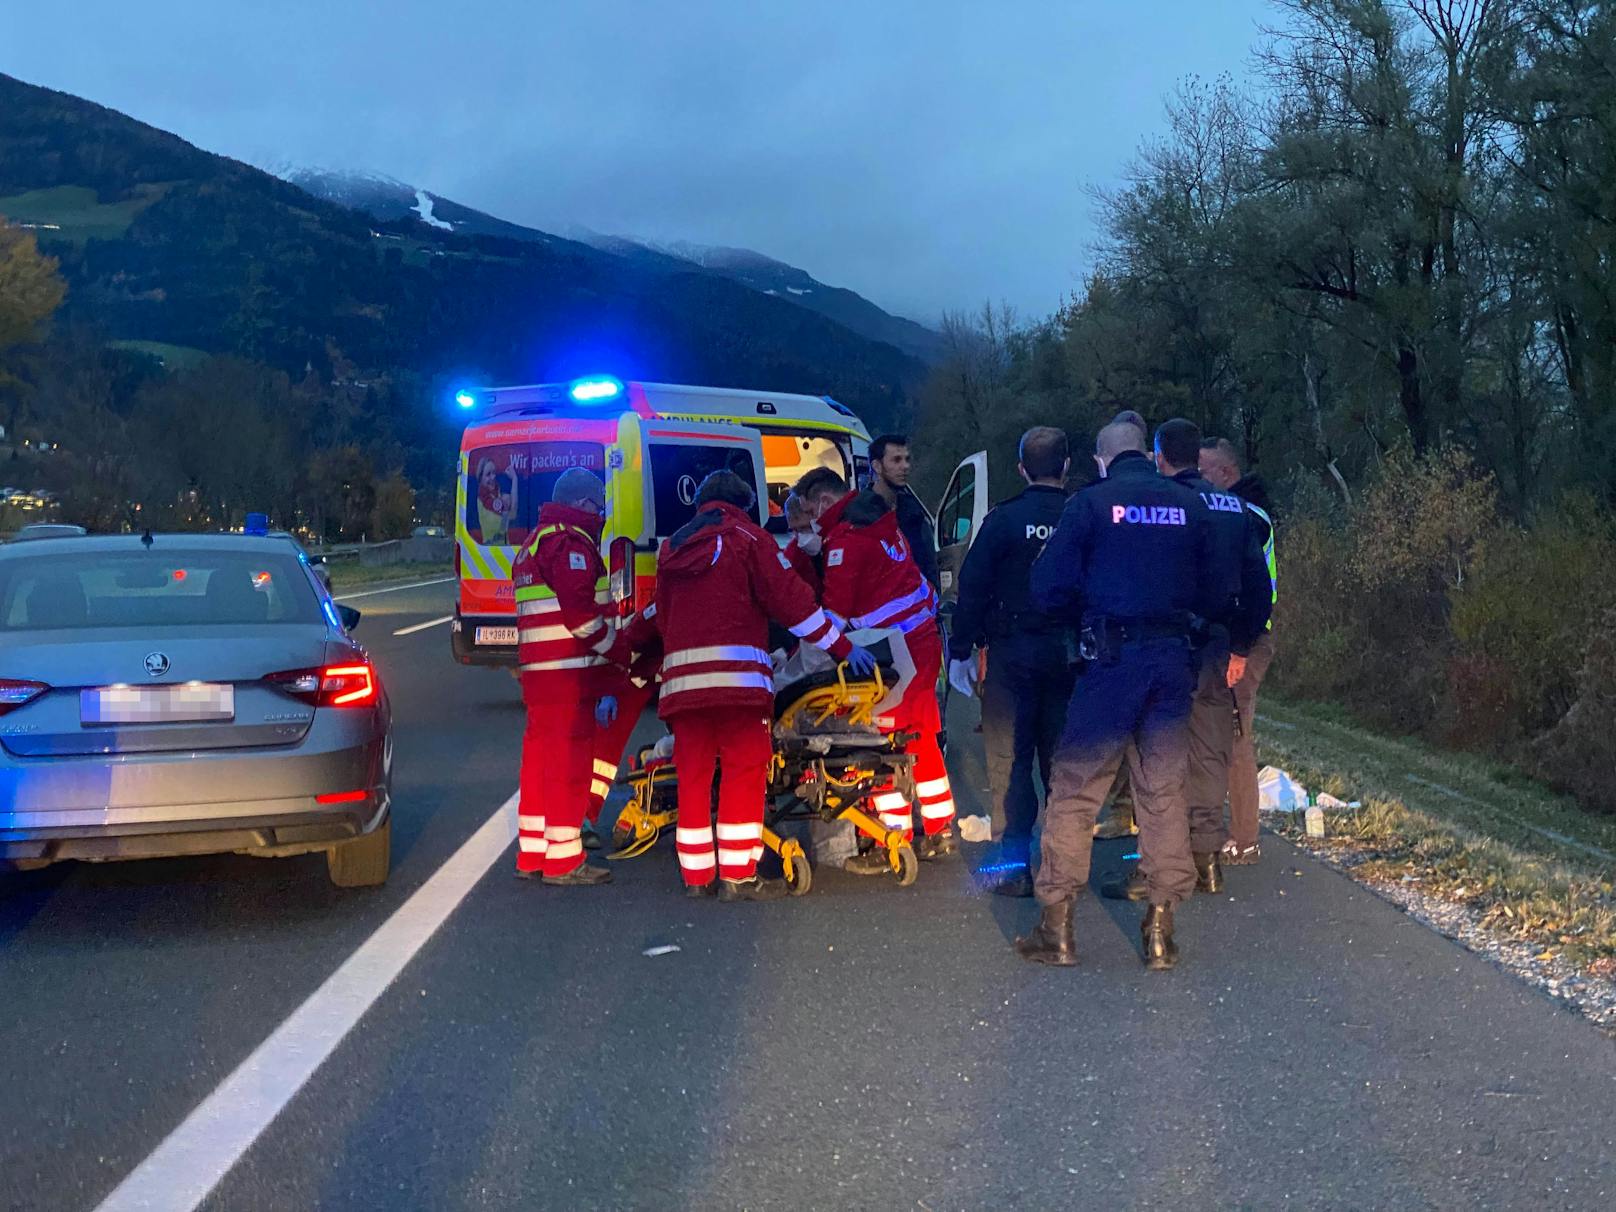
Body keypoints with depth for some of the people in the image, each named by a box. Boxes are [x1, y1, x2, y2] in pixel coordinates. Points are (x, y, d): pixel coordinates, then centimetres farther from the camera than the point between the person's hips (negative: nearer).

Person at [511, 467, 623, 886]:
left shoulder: (535, 542, 23)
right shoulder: (571, 541, -10)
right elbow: (578, 607, -19)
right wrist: (615, 647, -11)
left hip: (536, 669, 10)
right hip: (569, 670, -10)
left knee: (541, 756, 13)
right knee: (570, 758, -7)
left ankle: (533, 853, 19)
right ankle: (564, 860, -5)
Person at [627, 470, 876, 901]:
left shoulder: (672, 547, 22)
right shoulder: (748, 538, 5)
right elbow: (790, 599, -1)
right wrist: (845, 648, 5)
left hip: (681, 678, 6)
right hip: (736, 675, -6)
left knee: (694, 772, 8)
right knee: (744, 769, -3)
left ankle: (696, 874, 11)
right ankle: (737, 875, -6)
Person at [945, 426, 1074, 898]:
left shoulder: (1003, 520, -7)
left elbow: (972, 587, -7)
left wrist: (960, 650, -1)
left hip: (1012, 652, -3)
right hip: (1067, 655, 3)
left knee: (1009, 757, 2)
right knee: (1061, 758, 11)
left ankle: (1015, 864, -1)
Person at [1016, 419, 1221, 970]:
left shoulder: (1090, 503, -1)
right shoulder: (1189, 505, 7)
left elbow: (1049, 589, -4)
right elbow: (1212, 591, 9)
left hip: (1111, 656, -3)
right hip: (1173, 655, 3)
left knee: (1074, 788, 3)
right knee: (1164, 791, 9)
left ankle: (1056, 926, 3)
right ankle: (1161, 927, 11)